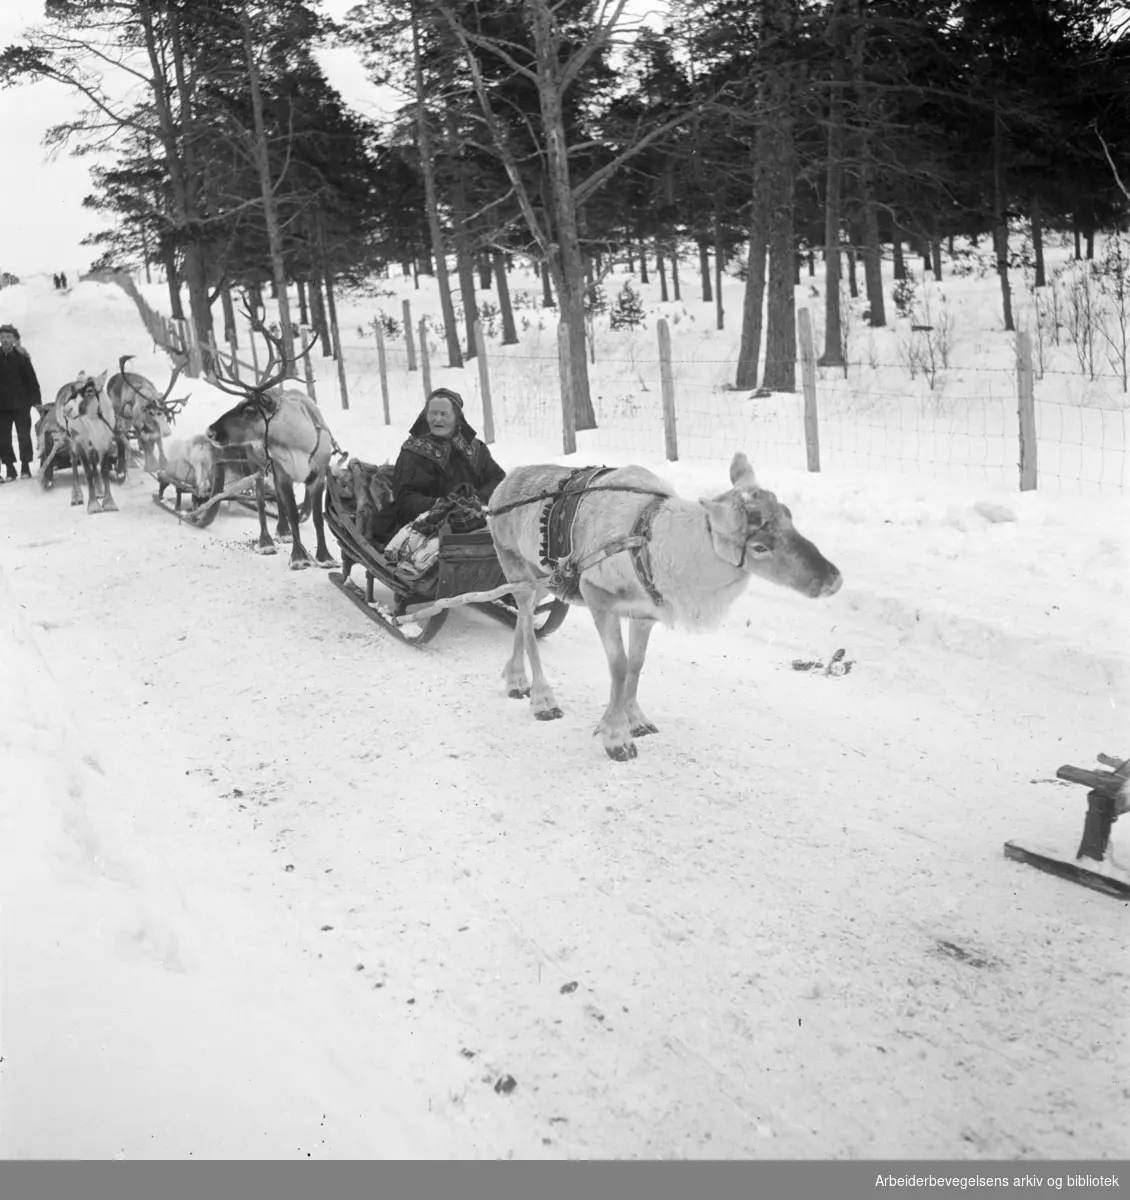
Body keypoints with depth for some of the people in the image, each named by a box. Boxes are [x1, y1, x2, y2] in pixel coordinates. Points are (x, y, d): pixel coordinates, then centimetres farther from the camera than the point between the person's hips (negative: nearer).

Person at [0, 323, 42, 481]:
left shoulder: (21, 357, -3)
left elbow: (32, 380, -3)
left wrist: (36, 401, -9)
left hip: (21, 404, -3)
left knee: (24, 436, 1)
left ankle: (26, 467, 10)